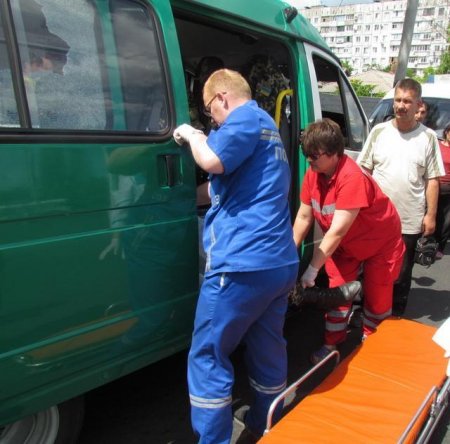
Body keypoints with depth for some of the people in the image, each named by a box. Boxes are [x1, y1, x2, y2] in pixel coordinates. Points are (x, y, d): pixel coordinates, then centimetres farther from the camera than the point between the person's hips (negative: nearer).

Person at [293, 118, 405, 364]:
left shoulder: (352, 178, -37)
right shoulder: (313, 173, -15)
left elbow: (337, 231, -39)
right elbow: (303, 217, -9)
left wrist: (312, 270, -38)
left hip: (381, 243, -5)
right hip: (346, 244, 6)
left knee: (376, 298, 7)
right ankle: (331, 346, 20)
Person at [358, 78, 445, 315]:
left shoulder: (428, 137, 1)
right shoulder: (379, 131, 2)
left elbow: (432, 180, 2)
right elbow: (364, 170, 5)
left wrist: (431, 215, -3)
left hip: (410, 222, -1)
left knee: (401, 275, 11)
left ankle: (396, 317, 28)